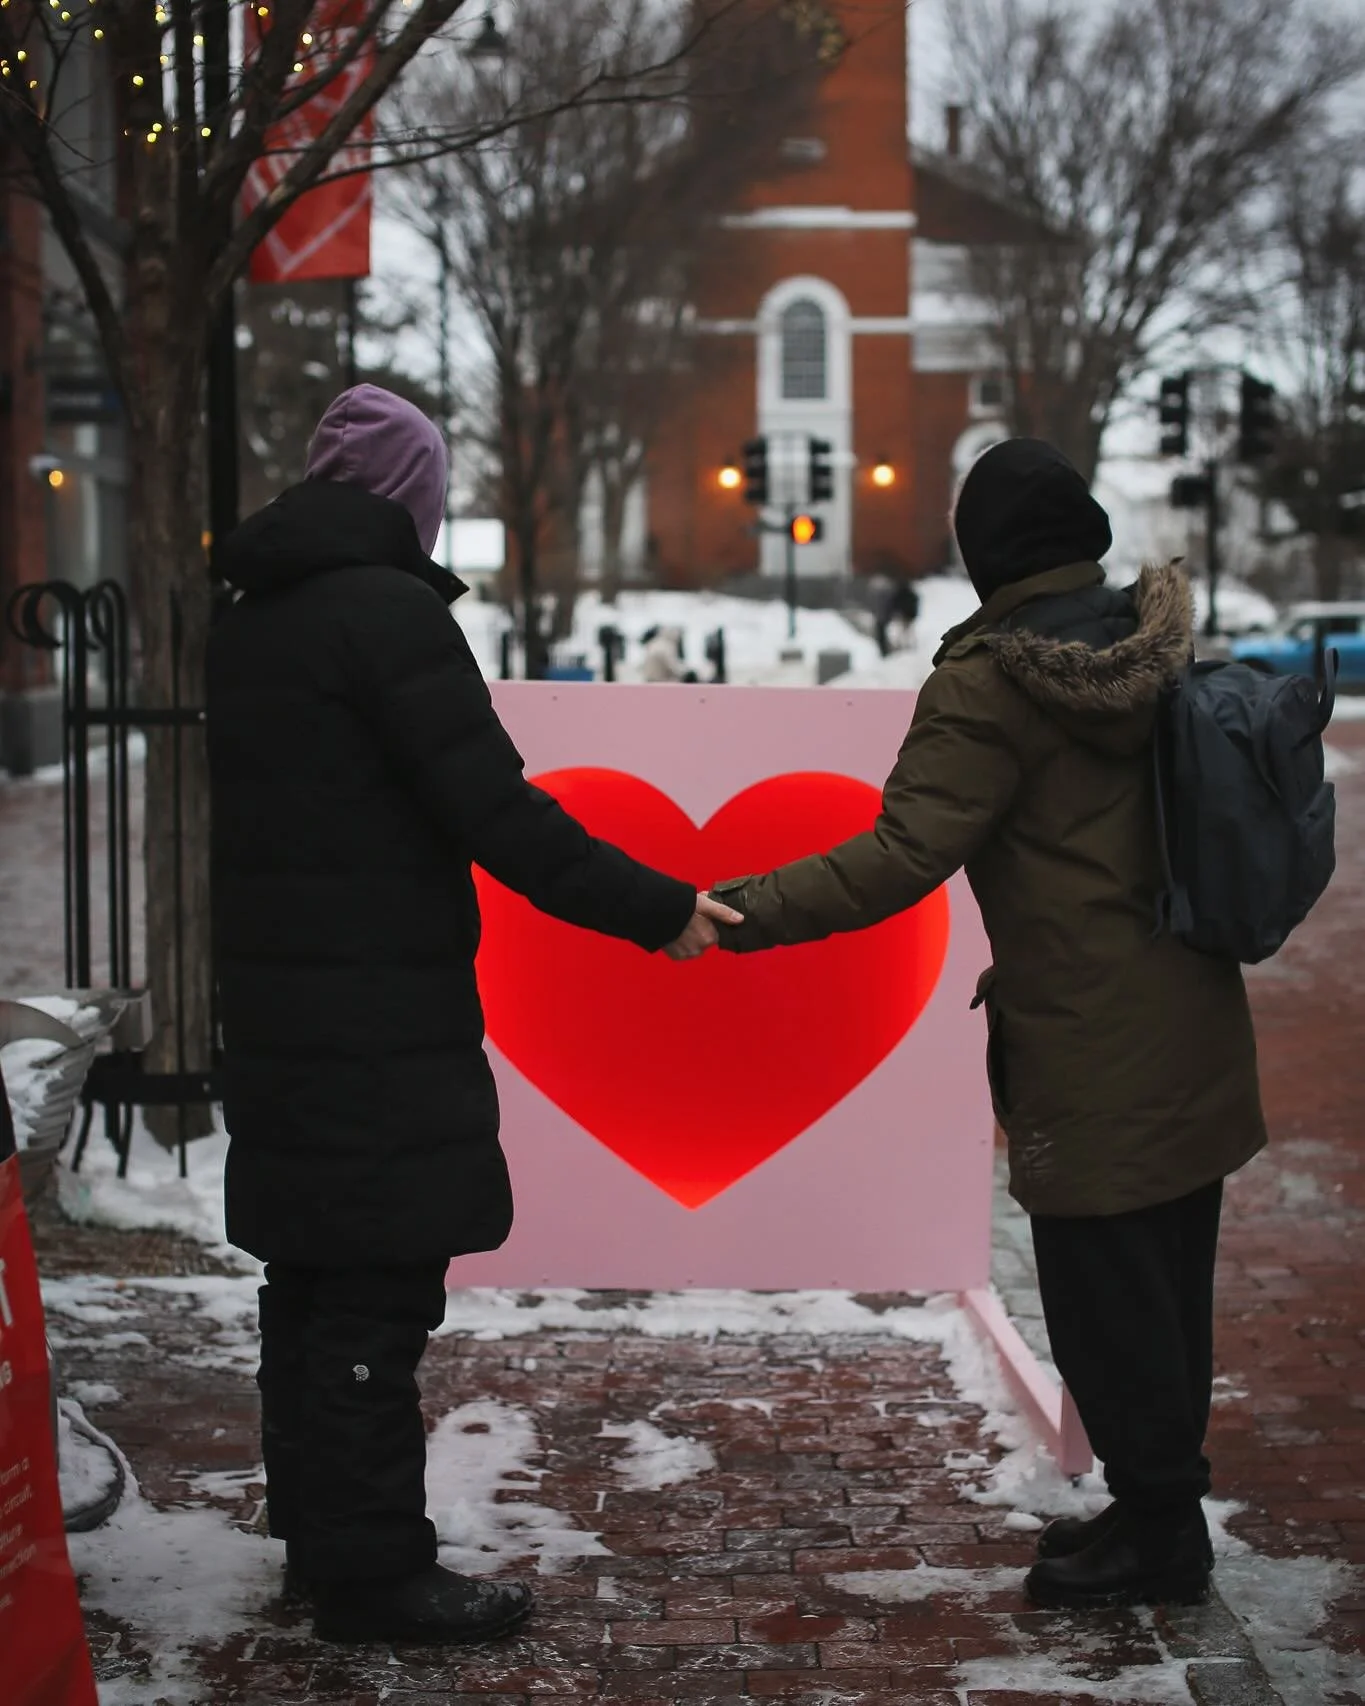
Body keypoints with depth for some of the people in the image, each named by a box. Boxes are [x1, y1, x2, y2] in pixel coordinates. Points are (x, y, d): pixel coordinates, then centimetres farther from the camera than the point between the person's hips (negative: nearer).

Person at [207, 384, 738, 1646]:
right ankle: (375, 1573, 1)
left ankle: (318, 1539, 24)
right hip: (385, 1022, -9)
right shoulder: (386, 609, -15)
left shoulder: (246, 622, 12)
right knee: (378, 1297, -4)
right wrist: (656, 910, -14)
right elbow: (497, 812, -20)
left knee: (311, 1281, 15)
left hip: (277, 1010, 9)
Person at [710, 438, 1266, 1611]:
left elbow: (901, 859, -24)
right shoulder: (1164, 644, 6)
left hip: (1092, 1055, -8)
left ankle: (1157, 1530, 11)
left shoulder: (992, 684, -17)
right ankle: (1166, 1503, 28)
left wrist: (738, 911, -22)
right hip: (1193, 1028, 8)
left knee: (1103, 1292, 3)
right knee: (1170, 1275, 17)